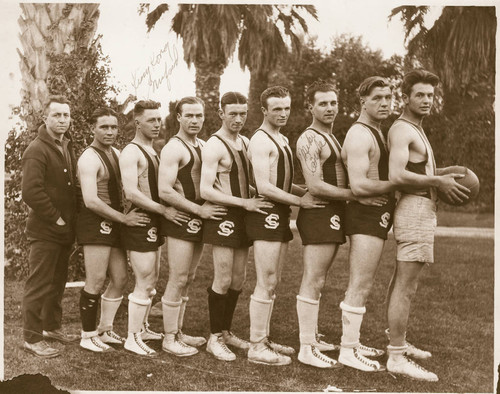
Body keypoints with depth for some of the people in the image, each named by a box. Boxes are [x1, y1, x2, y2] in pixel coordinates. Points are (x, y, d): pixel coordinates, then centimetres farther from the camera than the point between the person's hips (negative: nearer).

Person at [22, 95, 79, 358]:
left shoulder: (67, 147, 13)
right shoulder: (37, 150, -14)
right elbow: (31, 191, -22)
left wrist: (70, 220, 9)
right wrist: (56, 219, -18)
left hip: (64, 229, 8)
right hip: (45, 230, -8)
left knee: (57, 282, 18)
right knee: (39, 284, -2)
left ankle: (52, 326, 31)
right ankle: (32, 338, 7)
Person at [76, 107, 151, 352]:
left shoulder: (116, 154, 14)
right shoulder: (89, 159, -13)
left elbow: (124, 187, 22)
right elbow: (91, 201, -22)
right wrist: (124, 218, -20)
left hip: (113, 223, 9)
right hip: (95, 222, -9)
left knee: (120, 280, 11)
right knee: (96, 282, -5)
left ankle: (105, 330, 24)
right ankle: (88, 336, 8)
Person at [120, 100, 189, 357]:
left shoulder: (152, 151, 15)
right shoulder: (131, 153, -14)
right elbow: (131, 193, -24)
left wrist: (163, 212, 11)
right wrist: (164, 210, -23)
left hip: (153, 223, 10)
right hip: (139, 223, -10)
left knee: (150, 280, 17)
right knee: (144, 284, -7)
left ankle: (142, 328, 29)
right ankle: (133, 339, 2)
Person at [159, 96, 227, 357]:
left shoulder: (203, 146, 14)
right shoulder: (174, 148, -12)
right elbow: (165, 191, -21)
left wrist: (205, 210, 6)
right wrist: (199, 210, -20)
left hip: (199, 219, 8)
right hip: (181, 219, -8)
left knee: (187, 280, 14)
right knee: (178, 280, -4)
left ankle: (179, 333, 24)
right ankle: (170, 338, 6)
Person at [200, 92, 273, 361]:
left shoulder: (245, 142, 13)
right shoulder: (214, 146, -13)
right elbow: (206, 190, -20)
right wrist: (244, 202, -22)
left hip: (243, 215, 8)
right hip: (223, 216, -8)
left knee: (238, 279, 12)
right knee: (223, 280, -5)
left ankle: (226, 331, 25)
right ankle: (215, 338, 7)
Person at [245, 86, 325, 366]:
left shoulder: (283, 140, 19)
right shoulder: (261, 141, -13)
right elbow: (264, 188, -21)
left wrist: (309, 193, 8)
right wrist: (300, 201, -16)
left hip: (280, 215, 10)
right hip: (266, 215, -10)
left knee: (272, 283, 14)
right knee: (266, 285, -7)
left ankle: (264, 340, 23)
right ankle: (257, 347, 0)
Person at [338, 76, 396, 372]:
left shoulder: (376, 133, 18)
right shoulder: (360, 135, -15)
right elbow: (359, 186, -23)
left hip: (377, 215, 10)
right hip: (366, 215, -10)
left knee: (363, 286, 16)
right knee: (360, 286, -6)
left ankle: (353, 342, 26)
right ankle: (348, 350, 1)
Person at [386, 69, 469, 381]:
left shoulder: (415, 130, 20)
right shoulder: (402, 130, -13)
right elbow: (397, 175, -26)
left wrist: (443, 175, 10)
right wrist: (438, 181, -20)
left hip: (422, 209, 11)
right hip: (415, 208, -11)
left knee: (401, 281, 17)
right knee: (406, 286, -11)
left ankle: (398, 343, 28)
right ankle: (397, 358, -9)